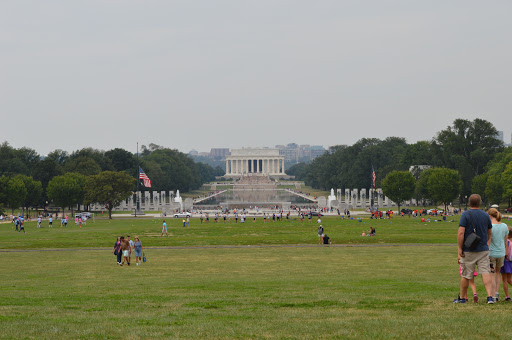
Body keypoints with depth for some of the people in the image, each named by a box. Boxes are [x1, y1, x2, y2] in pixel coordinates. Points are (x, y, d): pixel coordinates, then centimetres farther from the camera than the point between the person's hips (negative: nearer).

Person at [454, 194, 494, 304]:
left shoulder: (465, 215, -9)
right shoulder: (486, 215, 5)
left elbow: (461, 233, -16)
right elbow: (489, 232, 17)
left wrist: (460, 248, -10)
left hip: (468, 251, -3)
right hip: (483, 250, 3)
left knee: (465, 275, 7)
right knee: (486, 273, -2)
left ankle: (462, 298, 18)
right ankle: (490, 296, -15)